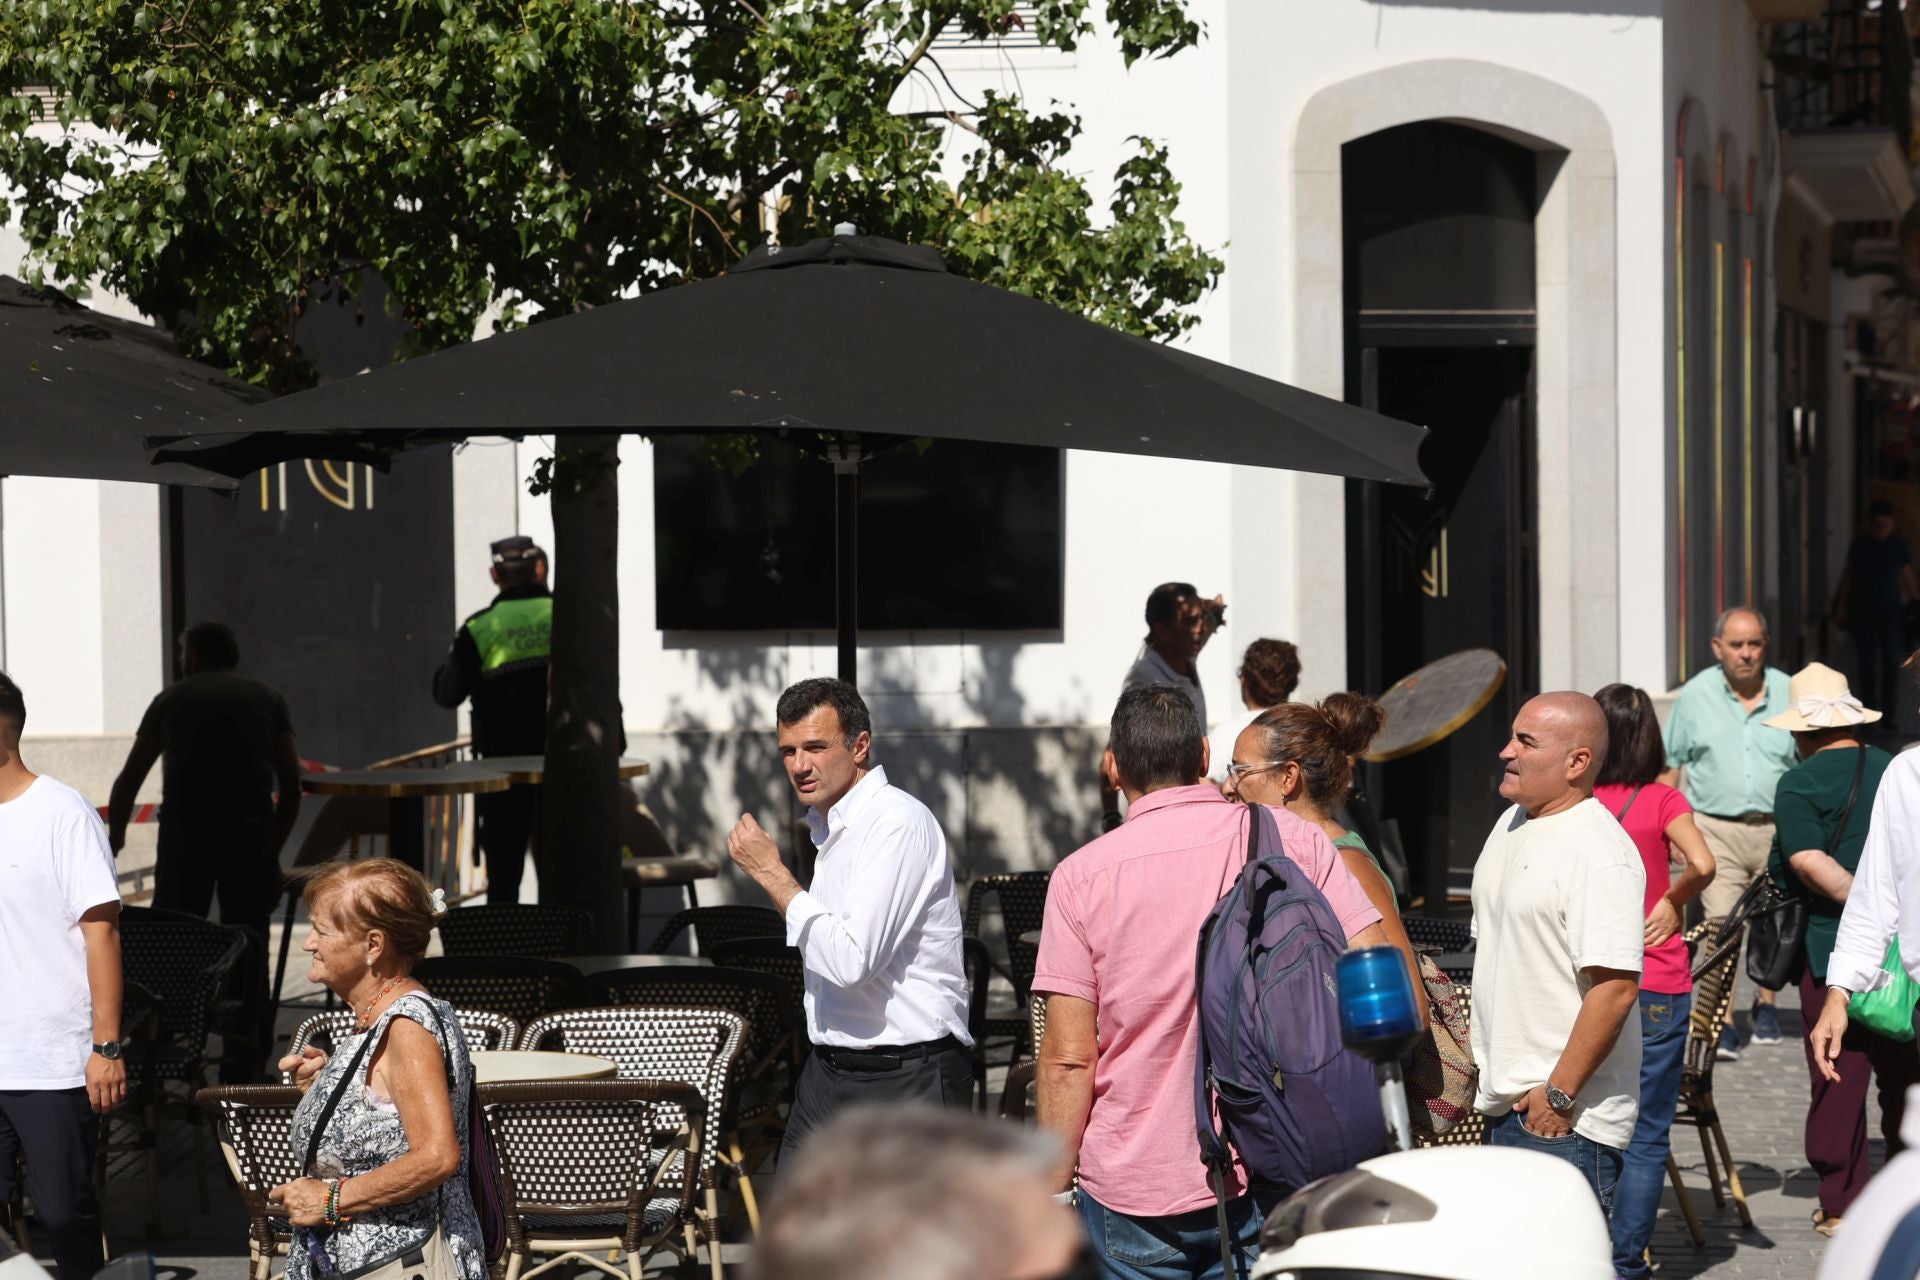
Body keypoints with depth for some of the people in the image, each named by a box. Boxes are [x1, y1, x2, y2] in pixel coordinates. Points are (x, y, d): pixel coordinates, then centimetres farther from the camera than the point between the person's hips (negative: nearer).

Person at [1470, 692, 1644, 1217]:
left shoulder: (1599, 853, -17)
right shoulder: (1511, 825, 13)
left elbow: (1616, 987, -23)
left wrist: (1560, 1094, -21)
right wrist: (1472, 1065, 22)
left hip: (1563, 1118, -9)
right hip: (1502, 1102, 9)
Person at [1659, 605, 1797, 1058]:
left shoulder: (1788, 694, 3)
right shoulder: (1696, 695, 2)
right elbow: (1670, 765, 9)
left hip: (1777, 828, 2)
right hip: (1716, 828, -2)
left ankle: (1765, 1004, 34)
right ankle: (1723, 1025, -10)